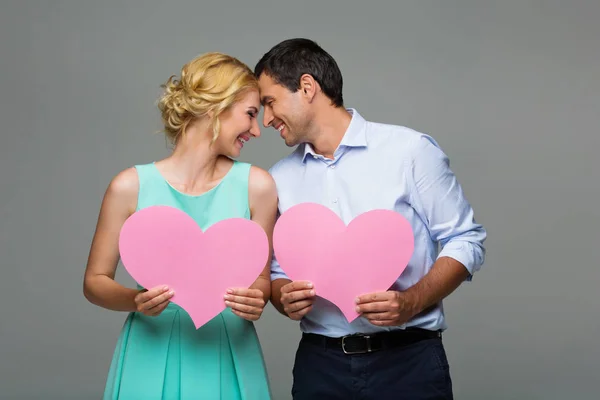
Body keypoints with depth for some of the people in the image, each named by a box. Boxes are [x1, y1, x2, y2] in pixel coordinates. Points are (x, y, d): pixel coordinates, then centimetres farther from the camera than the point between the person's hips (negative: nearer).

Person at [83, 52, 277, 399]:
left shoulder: (255, 186, -4)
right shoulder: (132, 186, -7)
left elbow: (262, 279, 5)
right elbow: (96, 281, 1)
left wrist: (255, 300, -17)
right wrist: (134, 300, -18)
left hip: (228, 357, 2)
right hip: (154, 355, -1)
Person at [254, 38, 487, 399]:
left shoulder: (410, 150, -4)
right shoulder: (280, 178, 9)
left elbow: (466, 241, -4)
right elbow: (278, 269, 13)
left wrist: (412, 302, -18)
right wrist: (285, 298, -9)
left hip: (409, 359, -3)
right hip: (320, 364, 4)